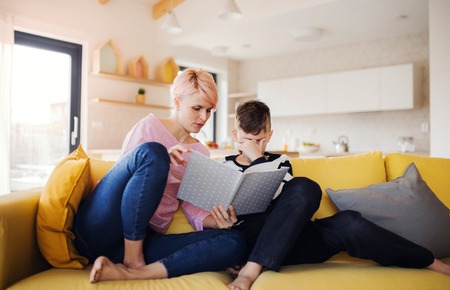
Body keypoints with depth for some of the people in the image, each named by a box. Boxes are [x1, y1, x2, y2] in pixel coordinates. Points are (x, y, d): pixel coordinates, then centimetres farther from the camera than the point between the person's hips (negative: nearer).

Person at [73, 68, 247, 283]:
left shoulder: (200, 153, 16)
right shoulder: (150, 126, 5)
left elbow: (192, 209, 10)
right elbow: (124, 171, -1)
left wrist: (218, 220, -12)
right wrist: (160, 161, -19)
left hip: (145, 239, 4)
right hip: (99, 230, -3)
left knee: (234, 241, -17)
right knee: (152, 152, -28)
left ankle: (129, 273, -26)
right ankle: (133, 260, -18)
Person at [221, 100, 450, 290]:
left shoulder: (279, 161, 18)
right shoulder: (224, 166, 13)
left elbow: (280, 198, -1)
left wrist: (258, 159, -6)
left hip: (289, 239, 4)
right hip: (247, 241, -3)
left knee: (348, 223, -25)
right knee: (305, 187, -29)